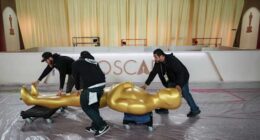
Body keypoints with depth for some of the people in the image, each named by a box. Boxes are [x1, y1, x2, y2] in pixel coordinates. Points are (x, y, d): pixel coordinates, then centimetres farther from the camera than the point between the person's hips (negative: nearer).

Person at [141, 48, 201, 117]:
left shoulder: (172, 60, -33)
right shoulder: (158, 63, -13)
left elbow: (180, 72, -34)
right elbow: (153, 73, -8)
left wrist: (179, 84, -44)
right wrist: (146, 84, -10)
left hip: (182, 78, -7)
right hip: (172, 79, 7)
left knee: (185, 93, -5)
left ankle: (195, 110, 11)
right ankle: (165, 109, 21)